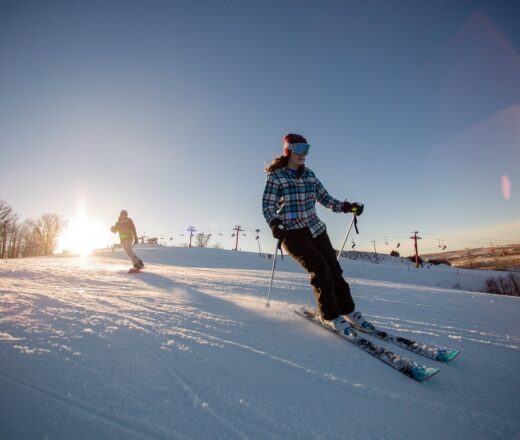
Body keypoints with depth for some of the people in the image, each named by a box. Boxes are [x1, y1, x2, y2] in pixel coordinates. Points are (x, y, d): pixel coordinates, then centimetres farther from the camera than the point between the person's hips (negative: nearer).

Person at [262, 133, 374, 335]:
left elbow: (324, 197, 16)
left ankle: (347, 310, 18)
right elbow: (268, 205, -8)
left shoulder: (309, 174, 12)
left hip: (315, 228, 5)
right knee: (320, 269, -17)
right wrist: (275, 224, -27)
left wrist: (345, 207, 3)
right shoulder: (275, 176, -4)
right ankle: (330, 315, 2)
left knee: (334, 268, -1)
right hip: (292, 232, -5)